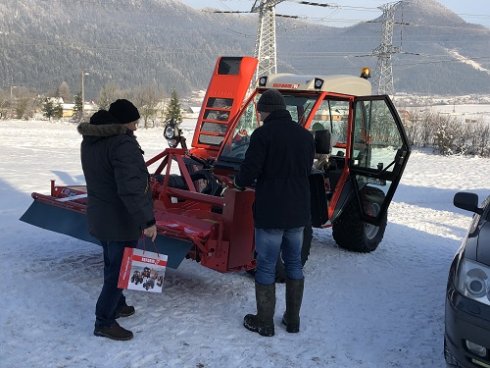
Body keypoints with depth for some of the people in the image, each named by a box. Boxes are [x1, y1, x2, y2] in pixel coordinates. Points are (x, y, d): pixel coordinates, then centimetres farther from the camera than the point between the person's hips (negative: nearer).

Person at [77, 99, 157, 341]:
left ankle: (117, 305, 39)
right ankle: (104, 322, 11)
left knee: (112, 264, 23)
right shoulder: (123, 143, -24)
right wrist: (147, 220, -27)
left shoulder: (89, 141, 6)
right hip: (121, 221, -9)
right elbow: (131, 189, -31)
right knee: (118, 269, 3)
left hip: (99, 217, 9)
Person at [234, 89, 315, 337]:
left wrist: (239, 182, 7)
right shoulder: (305, 135, 7)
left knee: (266, 267, 5)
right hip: (298, 211, 6)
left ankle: (264, 323, 15)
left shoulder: (263, 134, -14)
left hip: (270, 212, -6)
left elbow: (249, 171, -15)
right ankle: (293, 319, 26)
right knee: (294, 263, 16)